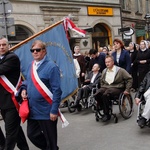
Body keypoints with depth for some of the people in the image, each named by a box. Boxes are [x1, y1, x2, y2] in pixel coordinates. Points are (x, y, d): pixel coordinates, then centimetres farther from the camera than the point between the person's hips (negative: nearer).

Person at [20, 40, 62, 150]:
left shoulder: (51, 66, -14)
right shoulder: (31, 66, 8)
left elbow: (56, 90, -17)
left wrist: (54, 110, -20)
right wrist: (24, 89, 0)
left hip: (46, 111, -7)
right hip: (32, 109, 7)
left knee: (50, 139, 8)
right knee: (32, 134, 17)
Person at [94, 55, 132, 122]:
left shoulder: (120, 70, -1)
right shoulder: (104, 71, 17)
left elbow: (129, 79, 0)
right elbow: (101, 81, 31)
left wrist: (127, 89, -5)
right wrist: (102, 88, 15)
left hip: (116, 88, -5)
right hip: (105, 87, 5)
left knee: (105, 95, -37)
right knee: (96, 95, -27)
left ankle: (107, 114, -23)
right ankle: (105, 111, -13)